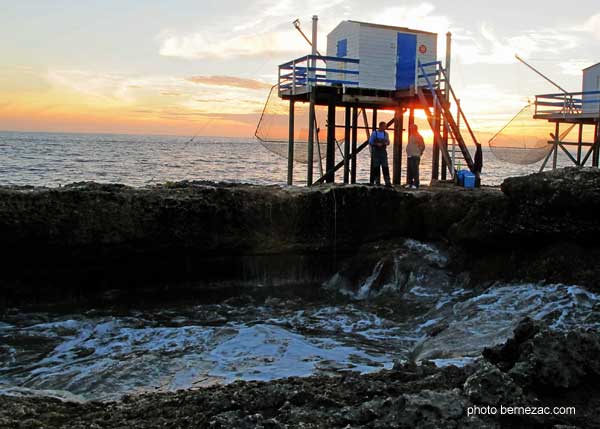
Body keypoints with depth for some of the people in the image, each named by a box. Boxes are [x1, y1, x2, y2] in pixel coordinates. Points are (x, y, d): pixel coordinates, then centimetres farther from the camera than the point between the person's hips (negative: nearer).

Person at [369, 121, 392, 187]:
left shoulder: (386, 133, 8)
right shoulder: (374, 133, 0)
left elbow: (388, 142, 14)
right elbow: (370, 142, 0)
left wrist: (386, 143, -9)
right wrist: (376, 144, -15)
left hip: (383, 152, 2)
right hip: (376, 152, -2)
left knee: (385, 167, -5)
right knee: (376, 167, 1)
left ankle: (387, 182, -6)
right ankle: (377, 182, 9)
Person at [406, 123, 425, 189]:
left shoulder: (419, 137, -8)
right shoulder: (411, 136, 18)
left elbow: (422, 146, -8)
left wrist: (419, 153, -2)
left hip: (415, 156, -8)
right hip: (409, 156, 8)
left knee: (415, 170, -9)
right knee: (409, 170, 8)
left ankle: (415, 184, -7)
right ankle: (410, 183, 15)